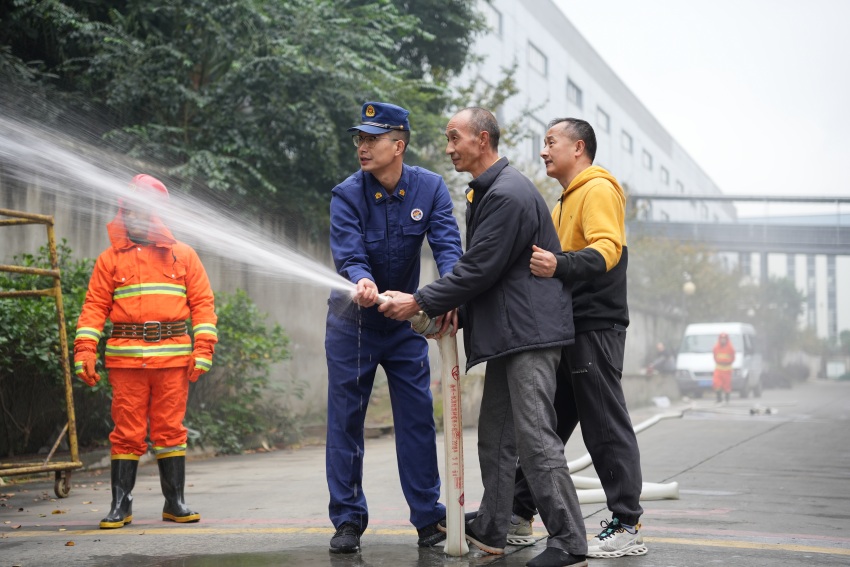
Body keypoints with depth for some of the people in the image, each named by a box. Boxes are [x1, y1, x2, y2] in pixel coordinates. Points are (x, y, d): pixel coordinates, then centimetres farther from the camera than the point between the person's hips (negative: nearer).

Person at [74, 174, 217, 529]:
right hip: (126, 358, 0)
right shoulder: (110, 259, 11)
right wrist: (84, 352, -5)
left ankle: (175, 502, 12)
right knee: (127, 431, 1)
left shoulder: (183, 255, 11)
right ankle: (121, 505, 9)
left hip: (173, 357, 0)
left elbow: (203, 302, 8)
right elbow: (94, 307, 7)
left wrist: (203, 350, -2)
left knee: (170, 429, 4)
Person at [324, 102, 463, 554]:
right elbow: (348, 254, -25)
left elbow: (447, 245, -20)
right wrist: (360, 282, -48)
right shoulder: (347, 194, -14)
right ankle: (348, 520, 12)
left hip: (405, 318, 1)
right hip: (353, 320, -1)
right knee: (345, 419, 2)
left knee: (417, 418, 3)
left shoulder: (430, 188, -9)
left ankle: (429, 520, 12)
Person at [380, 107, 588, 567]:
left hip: (530, 330, -11)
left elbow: (479, 270, -19)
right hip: (507, 331, 11)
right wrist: (451, 312, 9)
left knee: (535, 435, -10)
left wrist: (421, 302, -12)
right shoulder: (485, 192, 17)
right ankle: (491, 530, 25)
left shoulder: (508, 194, -17)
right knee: (496, 435, 15)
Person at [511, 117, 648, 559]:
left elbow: (607, 248, -24)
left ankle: (627, 526, 0)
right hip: (567, 328, 10)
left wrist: (561, 265, -39)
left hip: (595, 328, -10)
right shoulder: (565, 200, 23)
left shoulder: (598, 189, -8)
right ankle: (519, 514, 19)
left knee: (606, 427, -6)